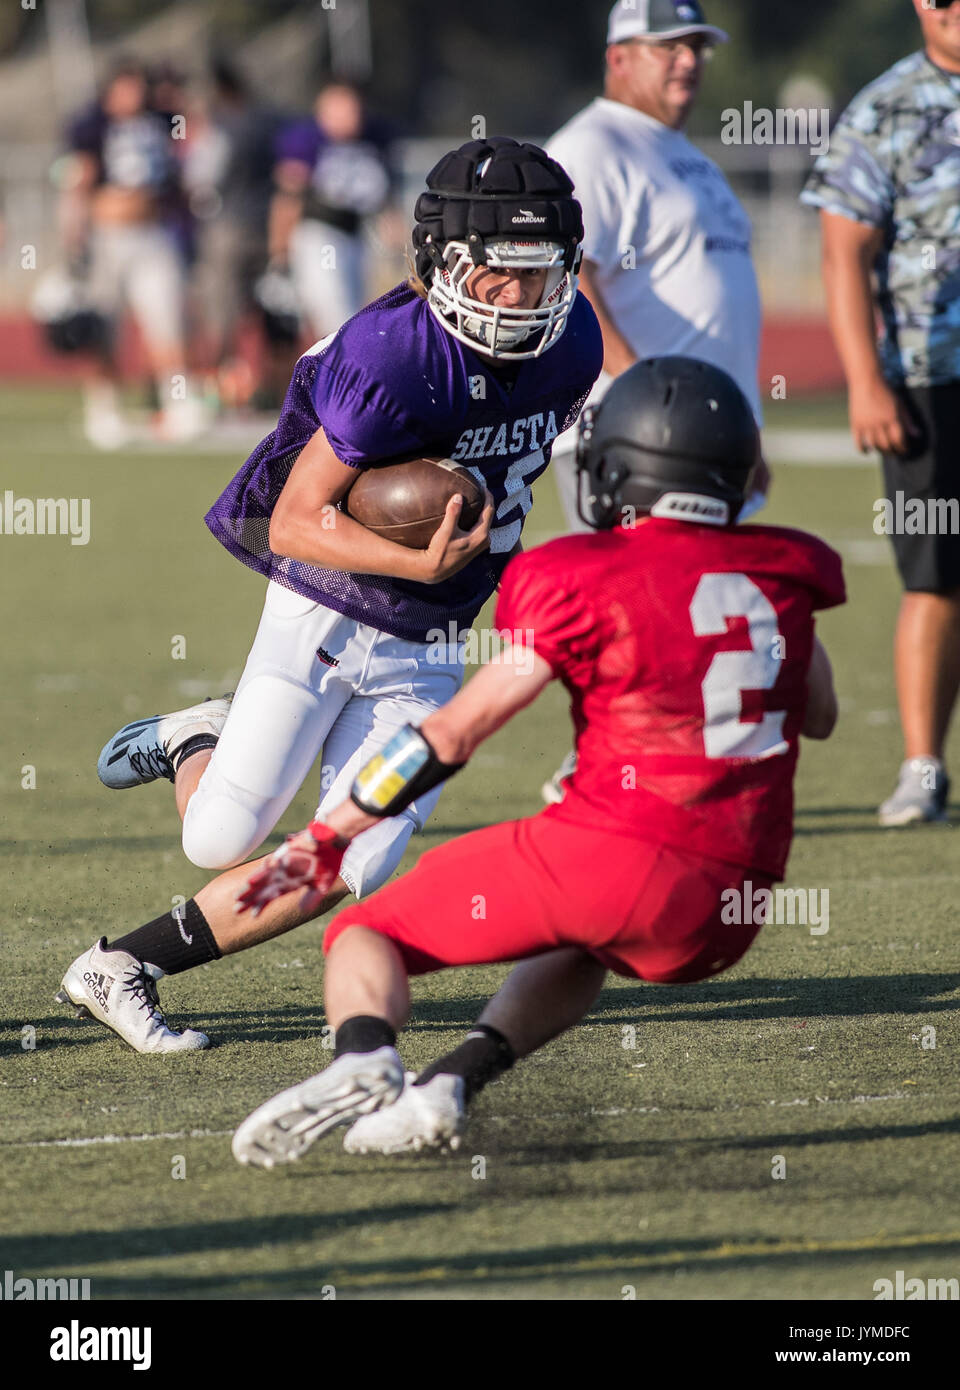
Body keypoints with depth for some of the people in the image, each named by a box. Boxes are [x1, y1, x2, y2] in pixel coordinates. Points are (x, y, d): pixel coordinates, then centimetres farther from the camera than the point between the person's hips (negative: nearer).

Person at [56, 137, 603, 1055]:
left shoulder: (570, 343, -5)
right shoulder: (396, 357, -26)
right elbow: (292, 524, -23)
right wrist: (422, 563, -34)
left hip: (424, 651, 5)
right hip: (323, 614, -5)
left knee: (350, 869, -3)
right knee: (222, 841, -5)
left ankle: (125, 969, 12)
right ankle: (192, 746, 30)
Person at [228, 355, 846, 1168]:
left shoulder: (582, 581, -2)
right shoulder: (783, 571, 12)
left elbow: (453, 735, 2)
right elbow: (819, 717, 30)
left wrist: (332, 836, 11)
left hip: (617, 852, -5)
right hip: (729, 917, 5)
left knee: (367, 937, 9)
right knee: (581, 952, 37)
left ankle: (365, 1062, -26)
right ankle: (450, 1085, 9)